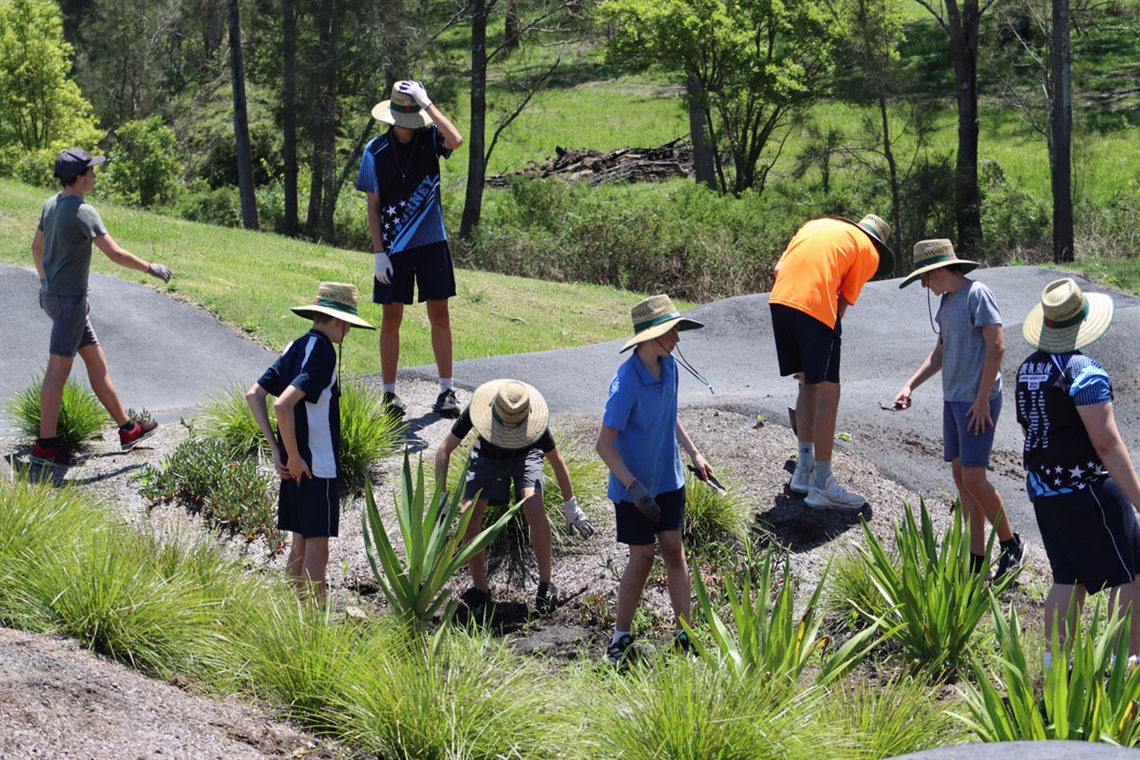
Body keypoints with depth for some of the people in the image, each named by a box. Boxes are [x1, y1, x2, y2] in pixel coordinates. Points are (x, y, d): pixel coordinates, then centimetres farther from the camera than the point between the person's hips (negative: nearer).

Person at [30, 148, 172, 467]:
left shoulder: (51, 204, 8)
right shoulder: (82, 212, -20)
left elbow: (36, 246, 21)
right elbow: (116, 254, -22)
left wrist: (46, 280, 33)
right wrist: (151, 268, -9)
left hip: (51, 293, 10)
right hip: (69, 299, -10)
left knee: (96, 361, 15)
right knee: (59, 369, -7)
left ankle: (127, 429, 22)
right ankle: (45, 445, -5)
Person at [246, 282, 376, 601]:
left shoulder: (295, 348, 9)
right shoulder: (322, 352, -18)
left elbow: (254, 394, 9)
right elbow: (282, 405, -29)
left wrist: (276, 450, 6)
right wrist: (294, 457, -19)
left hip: (295, 465, 8)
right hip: (317, 466, -8)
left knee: (300, 543, 15)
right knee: (317, 548, -2)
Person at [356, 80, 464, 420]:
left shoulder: (429, 138, -1)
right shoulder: (376, 150, -3)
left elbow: (455, 140, -25)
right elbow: (373, 205, 0)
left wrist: (426, 104, -22)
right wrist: (378, 253, -6)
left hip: (432, 242, 1)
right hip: (393, 247, -1)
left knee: (440, 316, 3)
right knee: (391, 318, 3)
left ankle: (447, 391, 10)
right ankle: (389, 394, 12)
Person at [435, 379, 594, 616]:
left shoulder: (534, 420, -35)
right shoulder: (476, 409, -34)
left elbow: (556, 460, -18)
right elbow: (444, 449, -23)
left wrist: (571, 507, -8)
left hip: (525, 454, -2)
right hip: (487, 456, 2)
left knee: (533, 509, -29)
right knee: (469, 515, -18)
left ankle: (546, 583, -11)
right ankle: (480, 588, 0)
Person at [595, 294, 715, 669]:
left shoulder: (669, 365, -1)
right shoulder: (626, 382, -25)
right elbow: (604, 444, -24)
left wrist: (693, 454, 14)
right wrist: (635, 487, -30)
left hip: (668, 480, 6)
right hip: (633, 486, -6)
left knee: (674, 553, 7)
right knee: (642, 557, 0)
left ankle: (685, 634, 15)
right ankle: (621, 638, 15)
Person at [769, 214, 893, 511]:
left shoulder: (817, 224, 28)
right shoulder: (869, 252, 12)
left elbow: (779, 268, 21)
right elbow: (844, 301, 6)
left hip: (779, 298, 7)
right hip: (815, 305, -7)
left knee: (809, 382, 20)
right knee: (827, 391, -1)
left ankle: (805, 469, 25)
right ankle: (822, 484, -2)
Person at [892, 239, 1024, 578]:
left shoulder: (977, 294, -12)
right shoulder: (946, 301, 15)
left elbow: (997, 346, -17)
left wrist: (982, 399, -18)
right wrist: (909, 386, 14)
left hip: (978, 401, -9)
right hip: (953, 399, 9)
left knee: (973, 479, -10)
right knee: (960, 476, 7)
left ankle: (1011, 545, 7)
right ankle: (976, 559, 10)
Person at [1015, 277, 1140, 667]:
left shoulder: (1027, 369, 8)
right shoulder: (1083, 372, -18)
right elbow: (1106, 442, -23)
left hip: (1042, 488, 8)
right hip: (1086, 487, -8)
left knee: (1069, 578, 14)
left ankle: (1054, 662, 12)